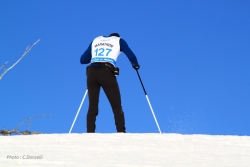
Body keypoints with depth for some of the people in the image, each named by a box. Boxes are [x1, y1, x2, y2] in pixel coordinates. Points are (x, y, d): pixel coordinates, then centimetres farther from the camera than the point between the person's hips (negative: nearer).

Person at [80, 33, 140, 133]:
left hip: (91, 72, 3)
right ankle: (121, 132, -6)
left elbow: (82, 60, 24)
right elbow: (131, 56, 9)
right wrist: (135, 65, 29)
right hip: (106, 73, -3)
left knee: (92, 107, 8)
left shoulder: (96, 40, 27)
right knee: (117, 106, 2)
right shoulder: (119, 40, 20)